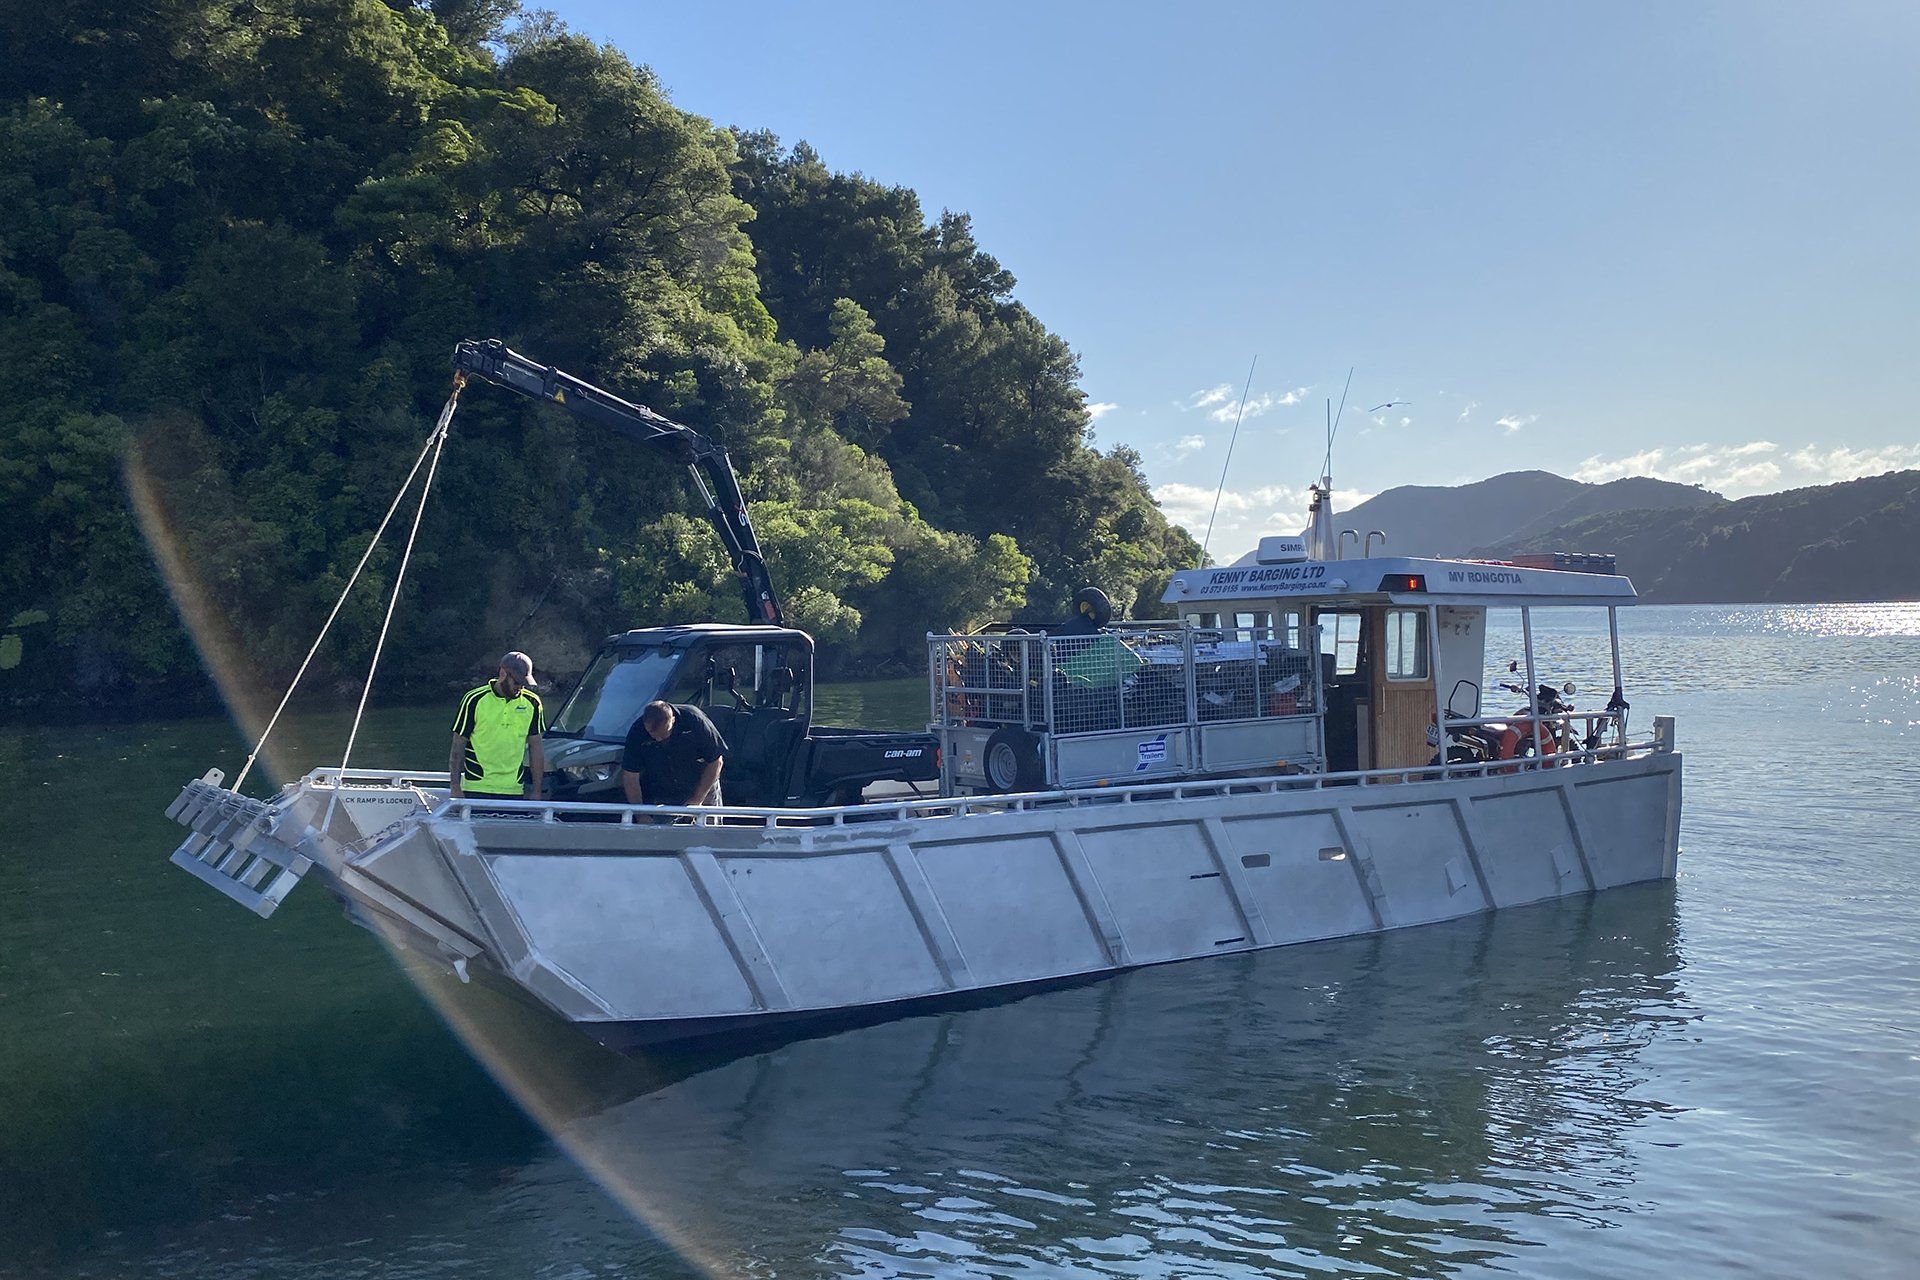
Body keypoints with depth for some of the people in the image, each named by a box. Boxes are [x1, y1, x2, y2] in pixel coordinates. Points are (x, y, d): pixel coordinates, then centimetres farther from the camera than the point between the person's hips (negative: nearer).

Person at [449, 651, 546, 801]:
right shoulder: (474, 700, -5)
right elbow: (458, 747, -1)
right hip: (477, 790, -2)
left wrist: (536, 791, 9)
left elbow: (536, 749, 11)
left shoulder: (532, 703, 5)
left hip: (514, 792, 3)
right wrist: (456, 789, -5)